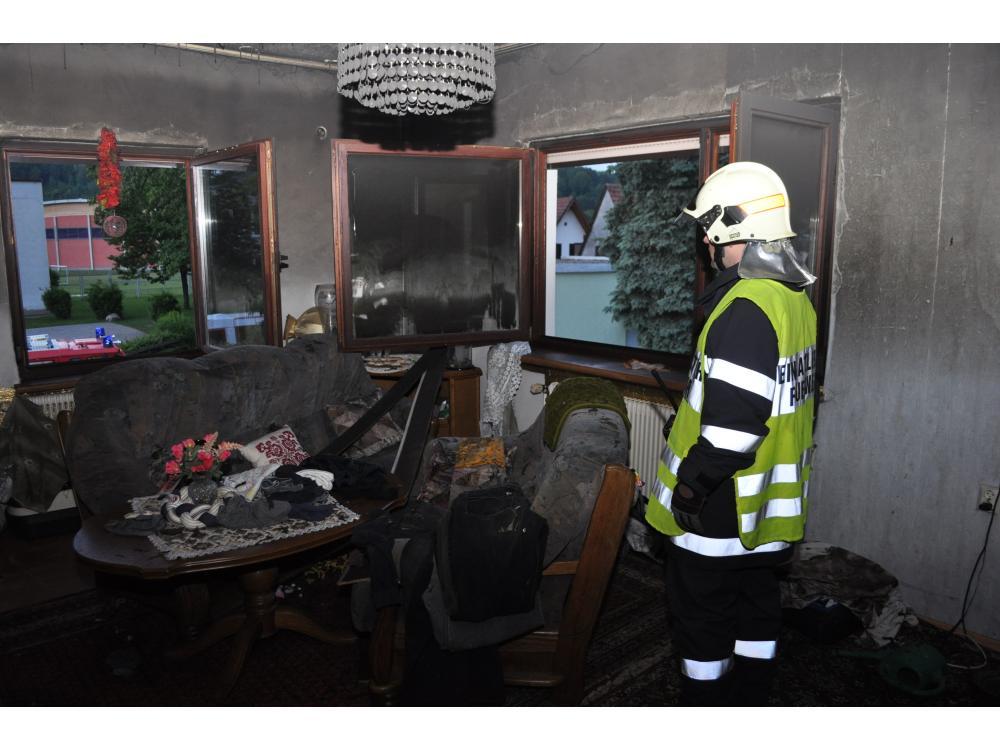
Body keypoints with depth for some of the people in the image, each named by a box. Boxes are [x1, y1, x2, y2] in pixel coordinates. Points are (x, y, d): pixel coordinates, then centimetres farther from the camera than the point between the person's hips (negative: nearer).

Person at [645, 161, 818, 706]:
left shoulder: (747, 308, -25)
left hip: (722, 509, -9)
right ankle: (748, 704, 39)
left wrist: (689, 488, -17)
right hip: (772, 505, 9)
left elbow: (732, 424, -29)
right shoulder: (795, 297, 5)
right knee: (757, 607, 21)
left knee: (701, 621, 9)